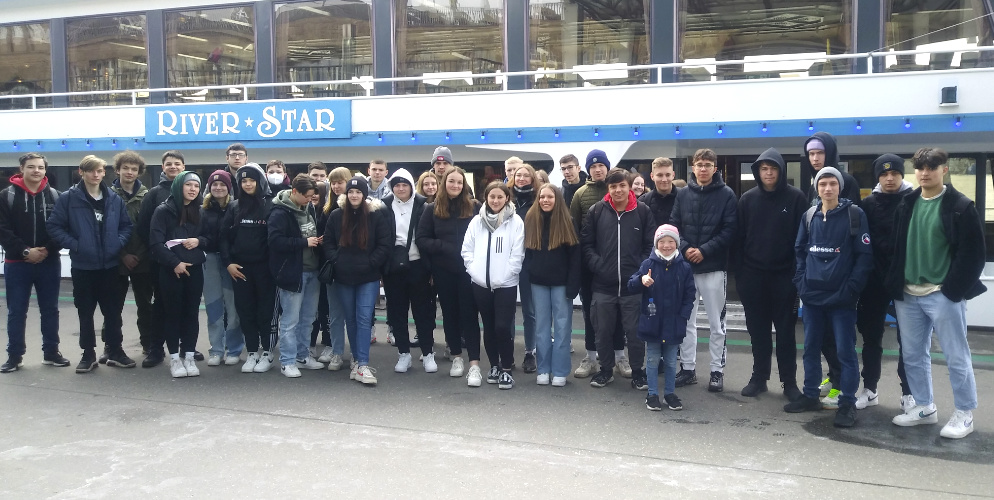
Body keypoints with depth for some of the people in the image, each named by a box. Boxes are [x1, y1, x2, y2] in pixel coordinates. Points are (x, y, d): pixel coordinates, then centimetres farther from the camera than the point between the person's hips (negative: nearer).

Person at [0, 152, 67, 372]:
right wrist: (25, 251, -16)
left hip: (49, 263, 2)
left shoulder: (54, 196, 4)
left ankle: (51, 352, 20)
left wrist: (47, 250, -13)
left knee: (50, 310, 9)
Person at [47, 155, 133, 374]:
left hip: (110, 265, 2)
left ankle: (115, 350, 20)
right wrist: (74, 245, -13)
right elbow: (54, 226, -6)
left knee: (113, 310, 9)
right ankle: (88, 354, 17)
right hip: (83, 265, -2)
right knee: (85, 311, 7)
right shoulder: (68, 198, -5)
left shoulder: (114, 198, 4)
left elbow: (126, 225, 10)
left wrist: (118, 243, -6)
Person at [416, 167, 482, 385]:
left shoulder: (475, 207, -2)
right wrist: (444, 247, -13)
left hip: (468, 269, -2)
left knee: (469, 313, -4)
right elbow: (421, 239, 0)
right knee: (450, 313, 12)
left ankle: (474, 364, -6)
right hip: (443, 271, 2)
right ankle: (456, 357, 25)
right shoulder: (432, 209, 2)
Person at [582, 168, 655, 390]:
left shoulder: (643, 211, 0)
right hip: (603, 285, 1)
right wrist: (597, 265, -6)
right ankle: (606, 370, 27)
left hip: (633, 285, -1)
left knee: (634, 330, 6)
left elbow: (651, 245, 2)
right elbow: (586, 243, 4)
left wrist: (642, 269, -8)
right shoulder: (596, 211, 2)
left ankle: (638, 372, 21)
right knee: (603, 330, 11)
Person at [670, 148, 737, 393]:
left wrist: (704, 250, -15)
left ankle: (717, 370, 13)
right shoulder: (683, 194, 8)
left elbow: (729, 230, -7)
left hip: (714, 267, -3)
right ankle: (687, 368, 19)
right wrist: (685, 248, -11)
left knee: (716, 322, 4)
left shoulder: (726, 194, -1)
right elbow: (673, 225, 5)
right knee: (686, 320, 9)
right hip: (685, 266, 3)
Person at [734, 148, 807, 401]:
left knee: (785, 330, 5)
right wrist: (739, 274, 0)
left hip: (784, 275, -2)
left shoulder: (796, 198, -4)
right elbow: (739, 238, 4)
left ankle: (789, 381, 14)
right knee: (758, 330, 10)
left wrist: (799, 273, -10)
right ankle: (759, 377, 21)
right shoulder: (747, 199, 4)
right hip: (753, 275, 2)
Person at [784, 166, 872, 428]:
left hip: (841, 297, -5)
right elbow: (799, 250, 17)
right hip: (812, 296, 5)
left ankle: (848, 403, 8)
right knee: (811, 348, 13)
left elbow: (865, 255, -8)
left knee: (845, 351, 0)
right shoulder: (809, 215, 9)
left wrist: (851, 288, -14)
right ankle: (810, 396, 25)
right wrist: (801, 280, 5)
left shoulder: (855, 214, -5)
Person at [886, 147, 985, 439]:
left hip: (944, 295, -6)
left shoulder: (960, 206, -6)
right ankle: (924, 407, 27)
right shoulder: (907, 205, 10)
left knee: (956, 357, 2)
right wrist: (895, 284, 5)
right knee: (913, 355, 12)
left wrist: (954, 289, -14)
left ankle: (964, 414, 14)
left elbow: (973, 253, -9)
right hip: (907, 295, 6)